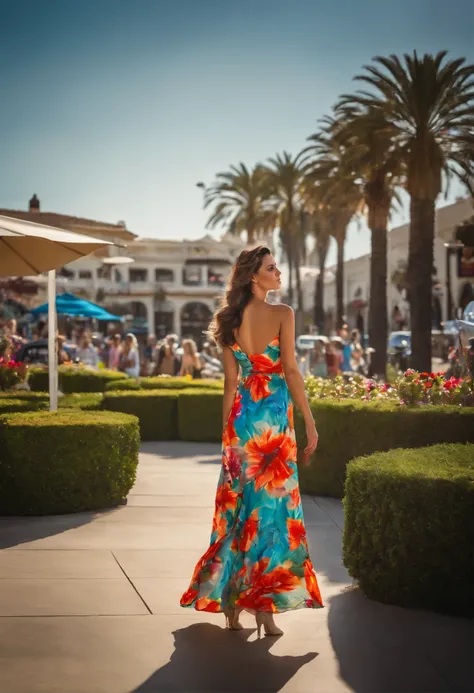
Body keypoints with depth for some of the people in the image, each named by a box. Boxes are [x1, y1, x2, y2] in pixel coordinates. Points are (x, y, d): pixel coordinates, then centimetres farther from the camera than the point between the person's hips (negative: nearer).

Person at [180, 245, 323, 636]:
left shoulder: (231, 319, 7)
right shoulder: (282, 314, -7)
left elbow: (231, 381, 8)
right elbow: (291, 371, -11)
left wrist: (227, 430, 14)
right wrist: (310, 423, -7)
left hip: (241, 414, 5)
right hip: (275, 414, -5)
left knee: (238, 505, 10)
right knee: (273, 505, 0)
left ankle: (230, 605, 16)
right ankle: (264, 608, -1)